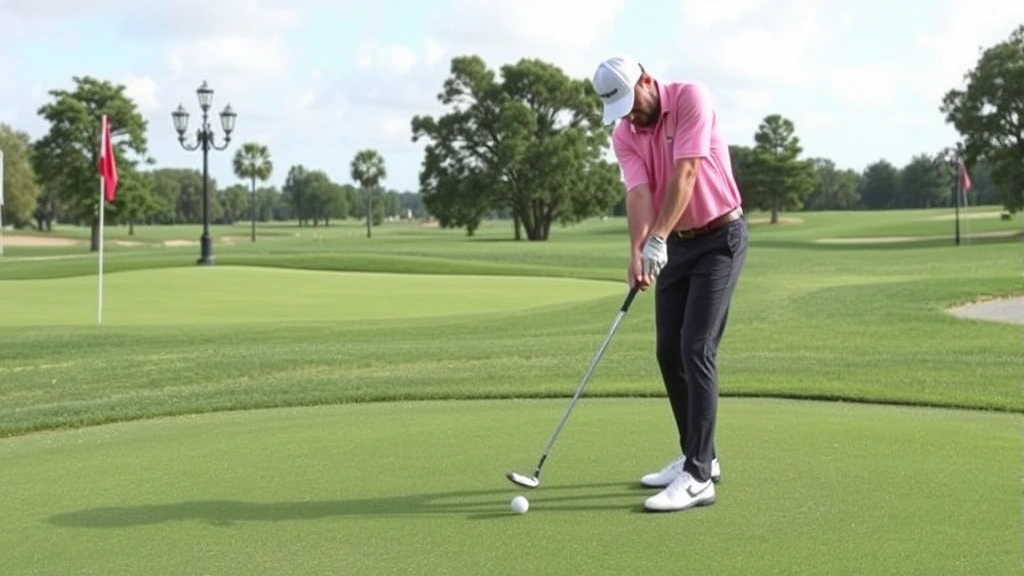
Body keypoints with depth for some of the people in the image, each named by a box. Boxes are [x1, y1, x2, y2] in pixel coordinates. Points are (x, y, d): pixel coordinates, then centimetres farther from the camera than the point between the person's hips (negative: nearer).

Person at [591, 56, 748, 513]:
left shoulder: (691, 98, -17)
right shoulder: (623, 136, -1)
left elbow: (685, 174, -27)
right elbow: (638, 193, -15)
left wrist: (656, 239, -35)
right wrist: (636, 252, -32)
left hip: (719, 237, -7)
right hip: (676, 244, 7)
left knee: (696, 349, -16)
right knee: (669, 352, 8)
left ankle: (698, 477, -16)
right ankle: (697, 456, 22)